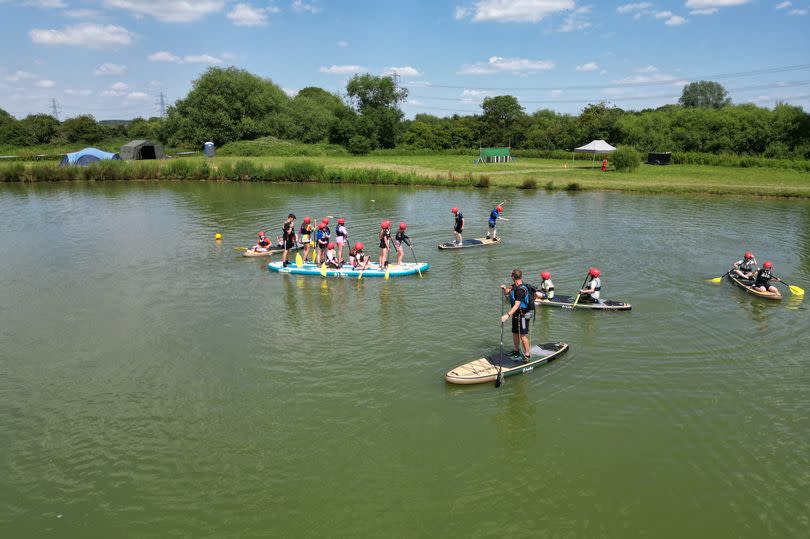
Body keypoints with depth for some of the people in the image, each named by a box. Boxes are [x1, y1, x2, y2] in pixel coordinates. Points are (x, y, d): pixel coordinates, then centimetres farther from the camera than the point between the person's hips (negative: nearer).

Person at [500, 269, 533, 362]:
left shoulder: (521, 289, -25)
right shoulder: (514, 286, 5)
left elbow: (516, 305, -30)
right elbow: (506, 293, 15)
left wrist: (507, 315, -36)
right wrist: (504, 288, -8)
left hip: (523, 315, -10)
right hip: (516, 314, 10)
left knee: (523, 335, -4)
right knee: (515, 333, 18)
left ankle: (527, 355, 5)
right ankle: (516, 352, 33)